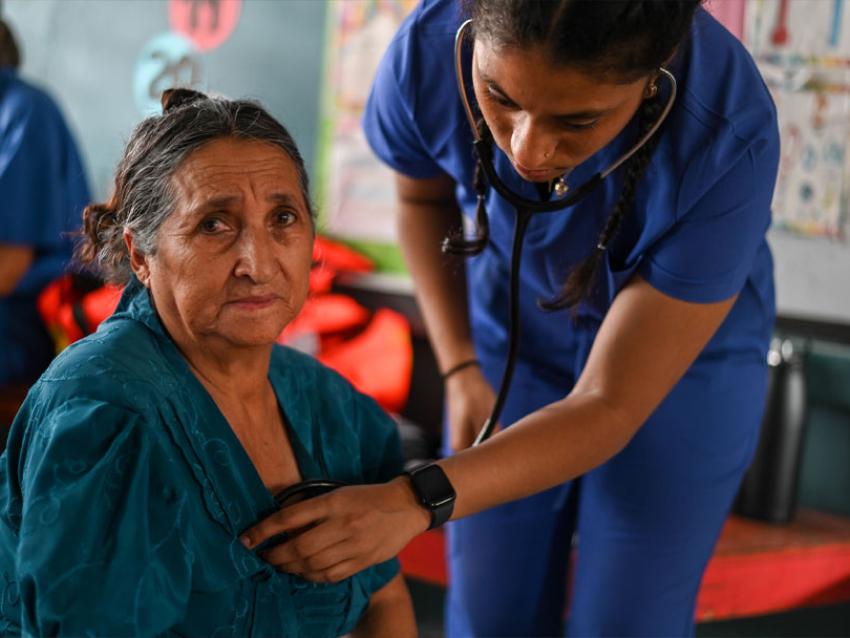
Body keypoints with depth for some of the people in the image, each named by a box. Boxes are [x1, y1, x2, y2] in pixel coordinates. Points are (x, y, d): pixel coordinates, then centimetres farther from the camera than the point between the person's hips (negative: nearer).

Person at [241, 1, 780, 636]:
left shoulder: (729, 136, -37)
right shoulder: (427, 54, -29)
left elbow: (610, 407, -31)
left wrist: (415, 502, -42)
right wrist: (461, 371, -8)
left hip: (685, 354, -2)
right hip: (514, 338, 2)